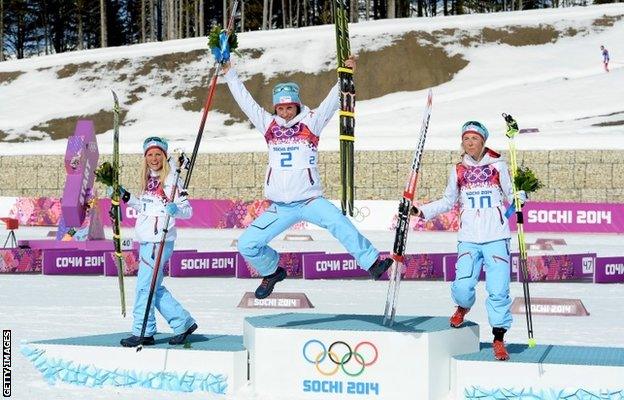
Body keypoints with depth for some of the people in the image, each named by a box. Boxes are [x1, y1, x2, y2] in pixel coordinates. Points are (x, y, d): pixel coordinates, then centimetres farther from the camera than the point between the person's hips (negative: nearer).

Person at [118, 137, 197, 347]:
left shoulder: (171, 180, -9)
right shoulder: (149, 180, 15)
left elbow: (187, 210, -11)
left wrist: (176, 210, -32)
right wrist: (124, 196, 18)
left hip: (159, 241, -9)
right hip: (146, 241, 9)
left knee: (145, 286, -6)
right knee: (155, 288, 12)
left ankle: (143, 333, 3)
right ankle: (183, 323, 22)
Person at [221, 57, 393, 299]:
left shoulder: (311, 123, 2)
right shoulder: (268, 125, 9)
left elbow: (333, 100, -6)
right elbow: (244, 100, 11)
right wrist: (228, 72, 12)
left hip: (310, 201, -3)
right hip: (278, 208, 4)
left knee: (338, 222, -31)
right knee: (247, 245, -2)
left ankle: (372, 263, -27)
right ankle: (272, 271, 26)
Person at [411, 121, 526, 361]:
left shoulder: (497, 165, 5)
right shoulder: (458, 170, 11)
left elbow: (511, 196, 7)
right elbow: (448, 202, 20)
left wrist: (522, 192, -15)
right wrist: (421, 211, 11)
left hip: (496, 237, -1)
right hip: (468, 239, 1)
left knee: (498, 290, -7)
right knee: (463, 287, -11)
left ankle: (499, 339, 6)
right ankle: (463, 307, 25)